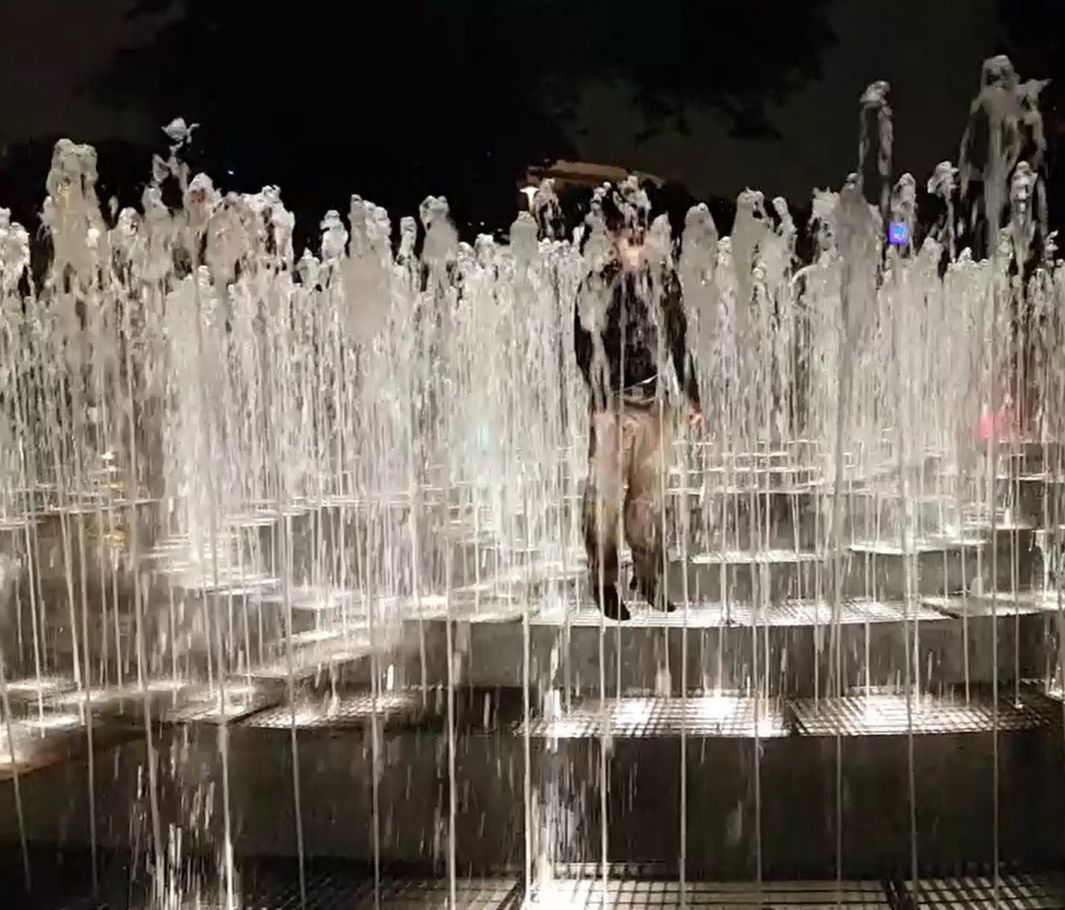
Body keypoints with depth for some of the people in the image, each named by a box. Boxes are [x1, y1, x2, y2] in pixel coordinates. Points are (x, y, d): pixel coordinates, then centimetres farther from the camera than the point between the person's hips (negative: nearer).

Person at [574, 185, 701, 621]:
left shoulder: (663, 275, 6)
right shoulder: (598, 281, -5)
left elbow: (678, 339, 11)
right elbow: (584, 345, -7)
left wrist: (691, 397, 11)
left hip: (654, 401, 4)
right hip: (612, 405, -4)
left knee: (650, 494, 11)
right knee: (605, 495, 0)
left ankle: (648, 578, 24)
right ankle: (605, 585, 11)